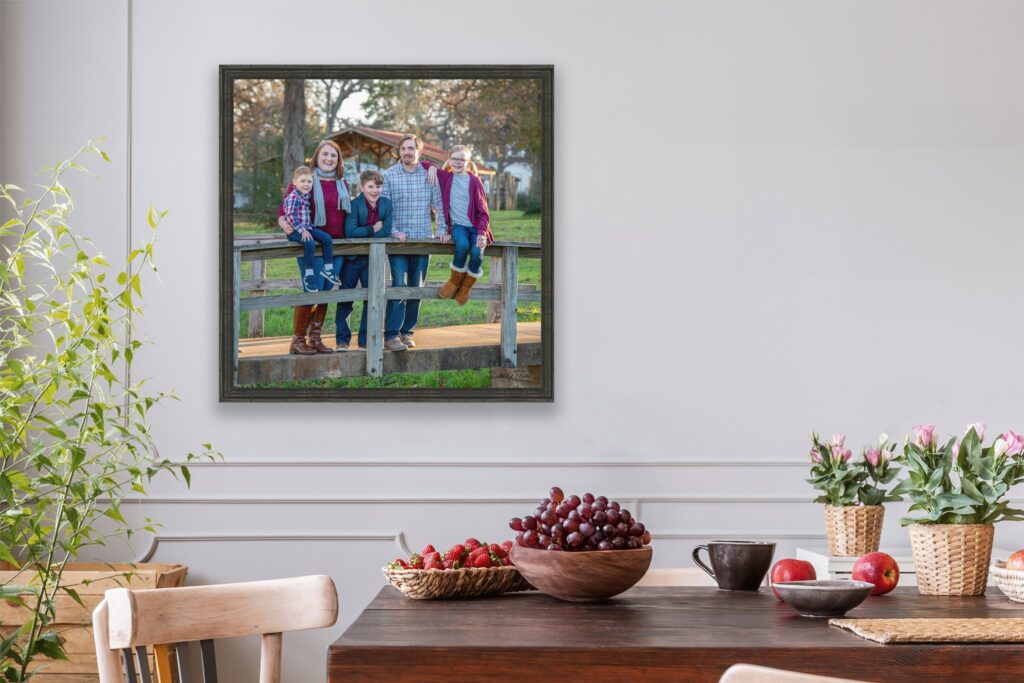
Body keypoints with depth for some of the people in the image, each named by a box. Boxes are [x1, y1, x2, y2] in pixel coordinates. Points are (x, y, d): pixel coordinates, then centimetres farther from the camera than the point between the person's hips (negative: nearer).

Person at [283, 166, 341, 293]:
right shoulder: (293, 197, -13)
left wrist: (307, 229, 11)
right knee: (310, 243, -30)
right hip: (295, 230, -8)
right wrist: (302, 230, -22)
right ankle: (309, 276, -22)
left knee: (327, 238, -6)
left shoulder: (306, 196, 13)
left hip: (307, 228, 8)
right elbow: (290, 216, -19)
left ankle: (328, 268, 0)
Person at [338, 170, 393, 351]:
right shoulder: (354, 204, -13)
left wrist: (363, 233, -16)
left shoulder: (386, 204, 0)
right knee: (346, 299, 2)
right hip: (352, 257, -4)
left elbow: (386, 231, -9)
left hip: (372, 258, 4)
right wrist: (373, 229, -17)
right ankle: (342, 339, 10)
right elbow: (350, 231, -23)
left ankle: (366, 339, 16)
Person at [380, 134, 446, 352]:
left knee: (417, 287, 6)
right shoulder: (389, 175, 1)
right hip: (398, 239, -3)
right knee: (399, 284, -13)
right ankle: (391, 335, -14)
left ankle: (407, 331, 17)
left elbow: (439, 205, 11)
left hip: (423, 238, 3)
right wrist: (394, 231, -13)